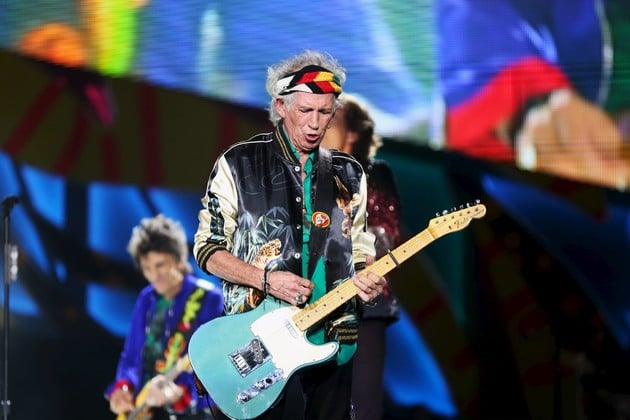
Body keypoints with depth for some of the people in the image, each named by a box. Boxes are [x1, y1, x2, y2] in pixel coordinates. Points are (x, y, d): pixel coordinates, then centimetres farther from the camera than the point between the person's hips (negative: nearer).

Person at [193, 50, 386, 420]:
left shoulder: (349, 175, 11)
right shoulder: (238, 165, -1)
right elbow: (207, 249, -1)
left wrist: (369, 281, -6)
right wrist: (267, 280, -15)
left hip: (332, 339, 4)